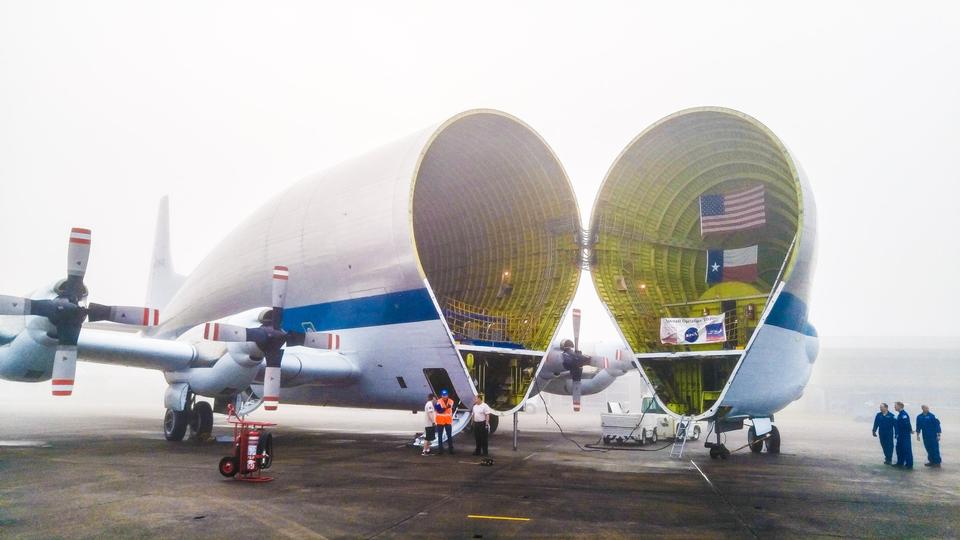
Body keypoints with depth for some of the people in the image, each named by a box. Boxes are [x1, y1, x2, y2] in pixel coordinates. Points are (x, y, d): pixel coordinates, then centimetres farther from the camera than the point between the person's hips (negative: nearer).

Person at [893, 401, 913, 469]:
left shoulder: (904, 414, -19)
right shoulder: (899, 414, 12)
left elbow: (907, 424, -25)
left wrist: (910, 430, -12)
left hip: (905, 435, -10)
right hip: (900, 435, 10)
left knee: (907, 449, -4)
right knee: (899, 448, 15)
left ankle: (909, 464, 2)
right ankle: (900, 462, 25)